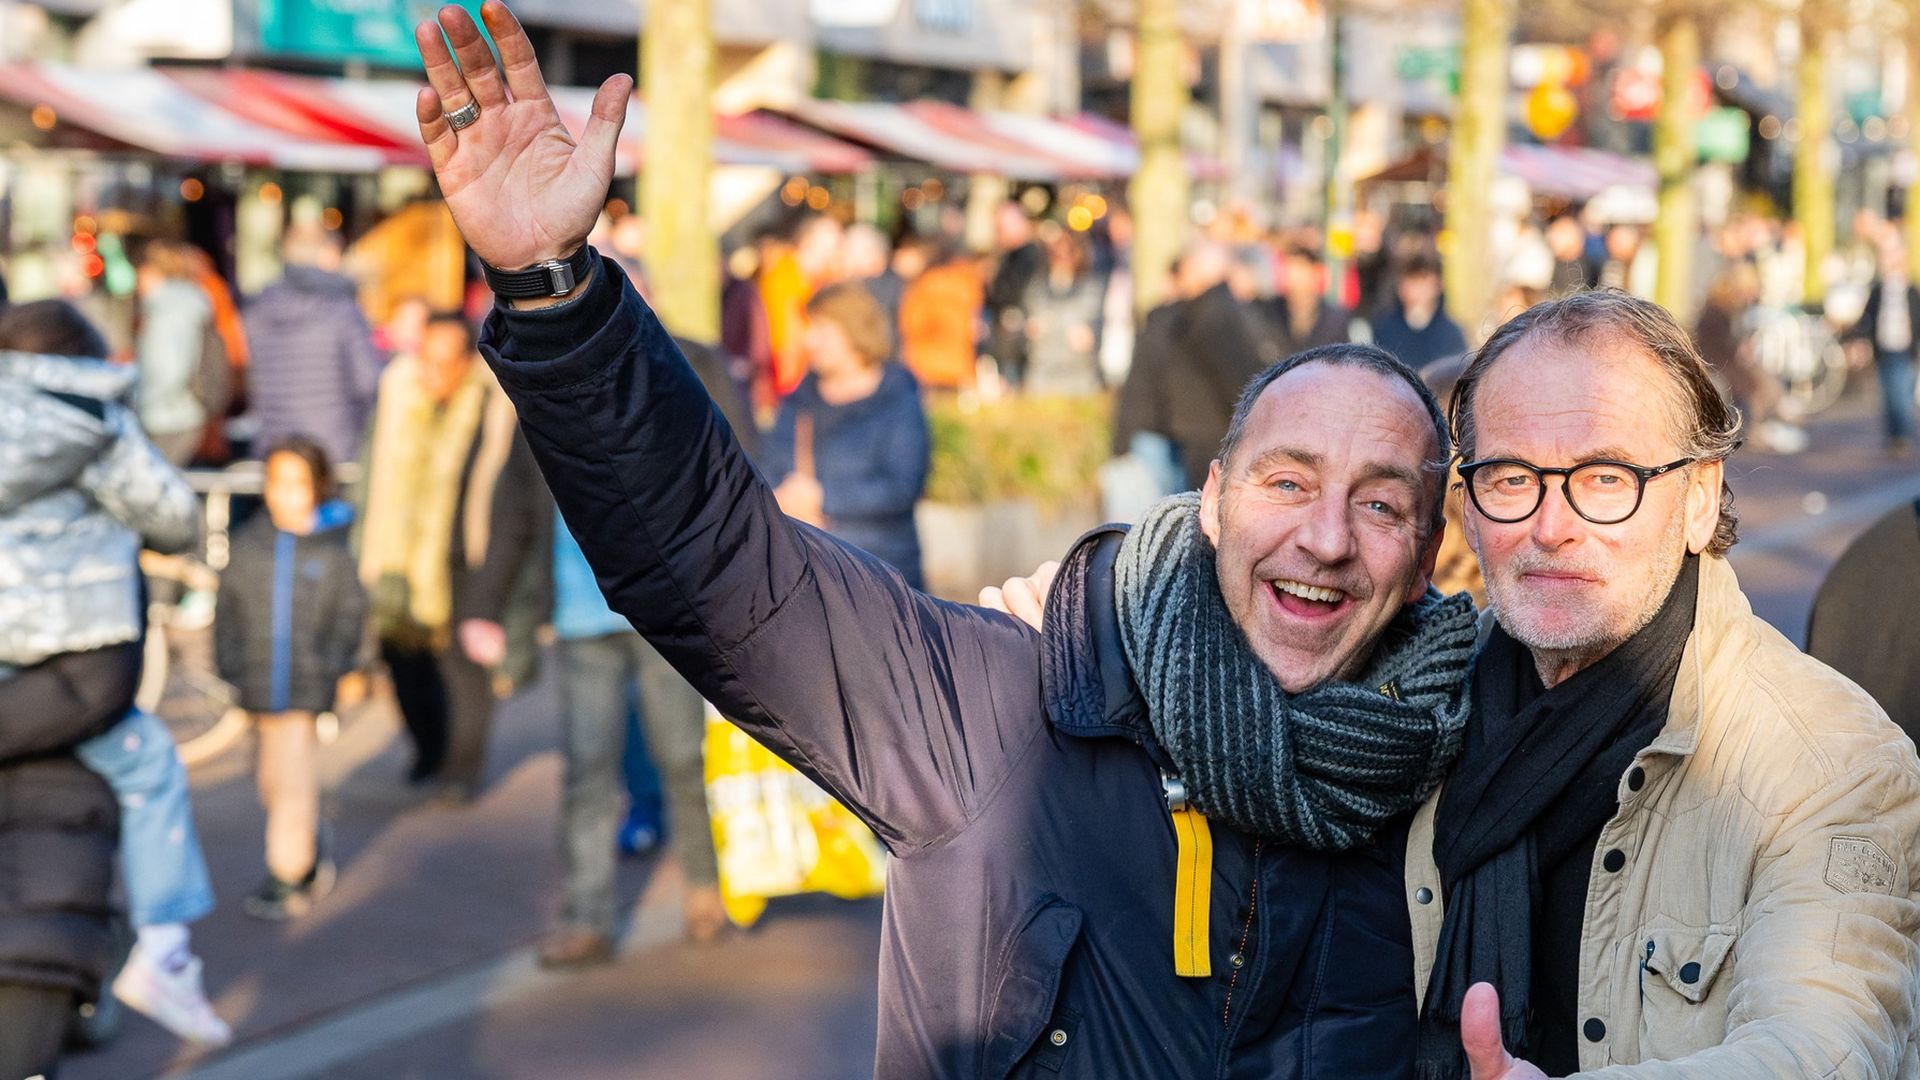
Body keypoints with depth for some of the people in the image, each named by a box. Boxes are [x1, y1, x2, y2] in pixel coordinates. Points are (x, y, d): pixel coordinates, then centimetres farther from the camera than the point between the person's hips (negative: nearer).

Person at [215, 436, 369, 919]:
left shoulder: (338, 544, -5)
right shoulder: (250, 541, 4)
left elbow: (350, 613, 0)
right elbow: (228, 606, 10)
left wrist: (333, 668, -7)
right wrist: (230, 663, 2)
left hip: (309, 684, -4)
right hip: (260, 684, 4)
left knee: (294, 779, -6)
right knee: (272, 779, 14)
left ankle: (287, 879, 6)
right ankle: (309, 855, 37)